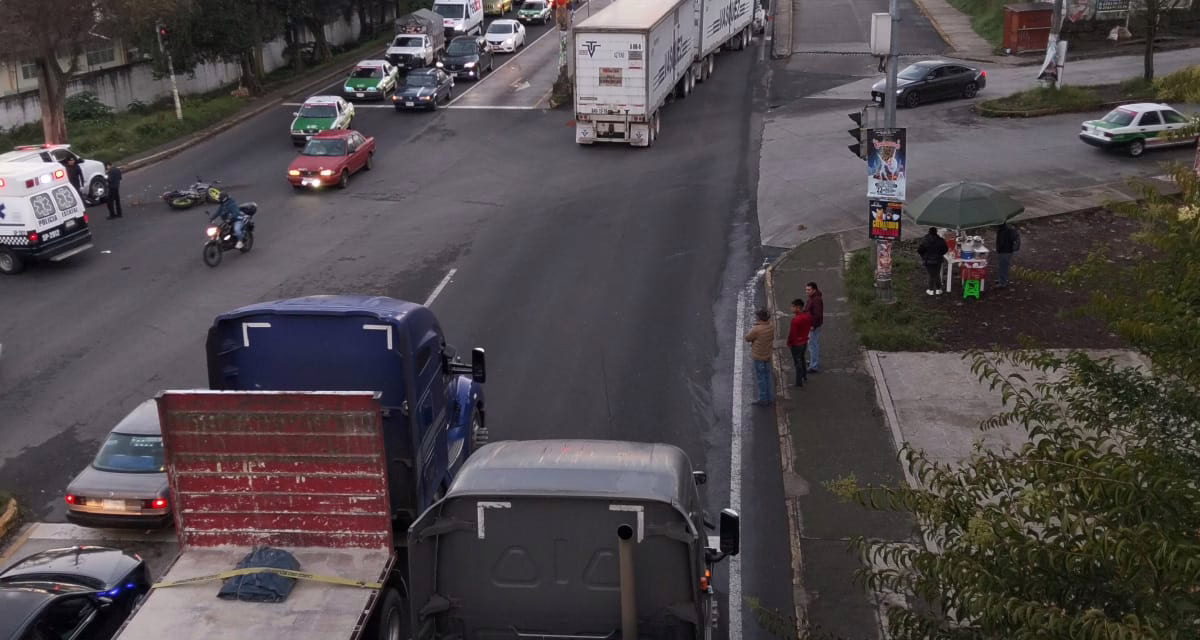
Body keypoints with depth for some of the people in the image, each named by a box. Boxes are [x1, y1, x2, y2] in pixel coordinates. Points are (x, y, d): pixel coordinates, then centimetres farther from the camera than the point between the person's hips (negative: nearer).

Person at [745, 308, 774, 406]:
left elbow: (747, 338, -12)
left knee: (760, 378, 4)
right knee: (767, 377, 17)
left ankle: (763, 399, 12)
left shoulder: (756, 329, -26)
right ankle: (769, 398, 27)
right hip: (768, 356, 7)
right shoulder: (771, 327, -4)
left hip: (758, 357, -7)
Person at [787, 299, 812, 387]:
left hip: (796, 344, -8)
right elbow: (810, 326, 8)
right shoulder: (808, 316, -6)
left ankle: (799, 382, 18)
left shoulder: (796, 320, -31)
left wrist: (789, 343, -9)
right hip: (805, 341, 8)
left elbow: (792, 333, -24)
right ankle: (805, 376, 44)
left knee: (797, 362, 7)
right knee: (802, 359, 28)